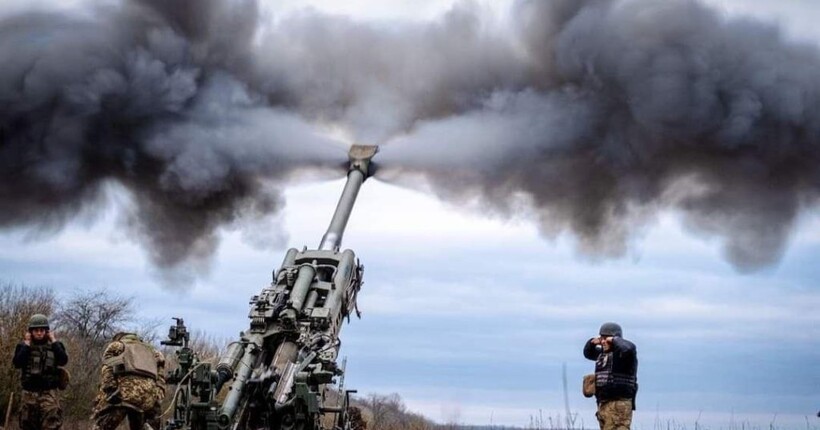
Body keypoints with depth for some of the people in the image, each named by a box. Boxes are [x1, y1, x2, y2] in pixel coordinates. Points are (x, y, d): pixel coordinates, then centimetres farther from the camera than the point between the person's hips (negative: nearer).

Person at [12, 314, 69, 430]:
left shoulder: (54, 345, 6)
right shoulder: (23, 346, 7)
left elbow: (63, 361, -12)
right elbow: (17, 363, -10)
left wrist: (54, 341, -8)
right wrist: (27, 344, -8)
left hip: (49, 393, -2)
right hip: (29, 394, 2)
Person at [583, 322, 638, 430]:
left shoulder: (622, 352, -8)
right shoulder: (603, 353, 18)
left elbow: (628, 348, -31)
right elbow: (588, 353, 35)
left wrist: (614, 340, -13)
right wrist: (592, 342, 14)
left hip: (619, 404, -9)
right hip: (604, 403, 9)